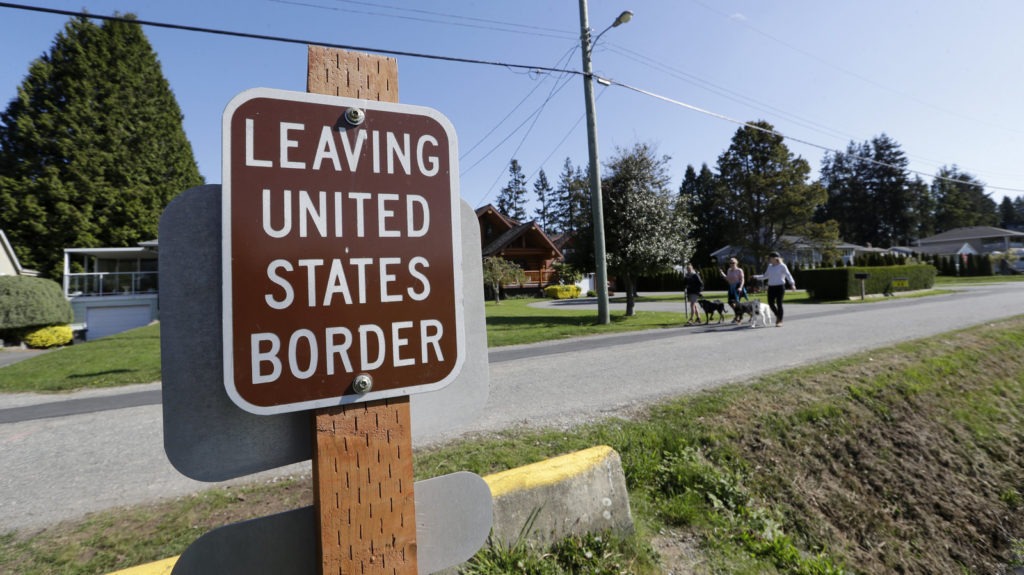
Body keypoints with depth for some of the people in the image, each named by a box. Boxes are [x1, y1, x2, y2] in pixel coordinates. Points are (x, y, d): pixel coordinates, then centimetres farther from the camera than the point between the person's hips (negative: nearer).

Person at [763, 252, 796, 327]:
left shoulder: (782, 266, -6)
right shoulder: (770, 266, 11)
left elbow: (788, 275, -16)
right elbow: (765, 275, 22)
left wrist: (792, 284, -28)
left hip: (780, 287, -5)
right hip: (771, 287, 5)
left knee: (779, 303, -4)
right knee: (771, 303, 2)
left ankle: (780, 321, 5)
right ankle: (778, 316, 27)